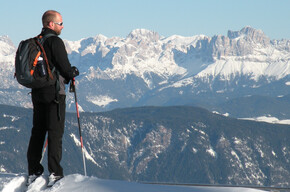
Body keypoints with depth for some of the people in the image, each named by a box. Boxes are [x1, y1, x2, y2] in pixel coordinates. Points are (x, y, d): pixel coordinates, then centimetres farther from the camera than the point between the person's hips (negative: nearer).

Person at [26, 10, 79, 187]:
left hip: (37, 93, 7)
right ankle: (55, 173, -5)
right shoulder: (55, 42, -14)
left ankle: (33, 172, 15)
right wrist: (74, 73, 7)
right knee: (55, 133, -3)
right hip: (55, 94, -7)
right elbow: (65, 68, -17)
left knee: (37, 132, 12)